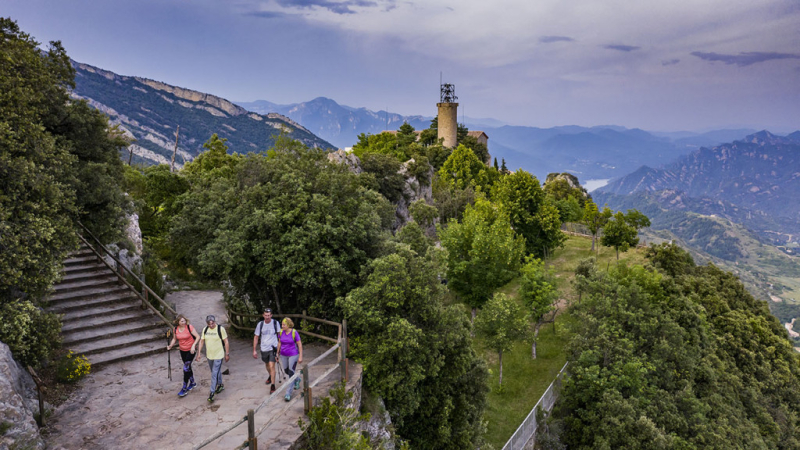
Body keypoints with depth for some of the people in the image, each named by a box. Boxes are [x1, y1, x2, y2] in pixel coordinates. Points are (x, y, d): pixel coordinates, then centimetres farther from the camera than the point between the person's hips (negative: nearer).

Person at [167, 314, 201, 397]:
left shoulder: (189, 327, -17)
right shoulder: (176, 329, -3)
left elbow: (198, 337, -15)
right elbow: (174, 339, 12)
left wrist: (193, 346, -25)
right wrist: (170, 346, -5)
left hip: (190, 350, -5)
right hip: (182, 350, 5)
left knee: (186, 368, -9)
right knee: (188, 367, 18)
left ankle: (184, 389, 0)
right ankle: (192, 383, 38)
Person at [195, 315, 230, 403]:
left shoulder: (220, 329, -14)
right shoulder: (205, 329, 1)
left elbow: (226, 342, -9)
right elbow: (202, 341, 8)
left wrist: (227, 354, -8)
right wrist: (199, 353, 4)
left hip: (218, 355, -5)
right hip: (209, 355, 5)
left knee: (214, 374, -7)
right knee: (217, 371, 20)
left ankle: (212, 393, -2)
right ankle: (220, 385, 40)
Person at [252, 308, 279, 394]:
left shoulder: (275, 323, -8)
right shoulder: (260, 324, -4)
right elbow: (256, 337, 4)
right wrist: (254, 350, 3)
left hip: (273, 348, -3)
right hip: (264, 349, 3)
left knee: (271, 366, -13)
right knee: (267, 365, 22)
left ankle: (273, 386, -5)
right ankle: (270, 376, 51)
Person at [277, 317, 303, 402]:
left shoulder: (294, 332, -17)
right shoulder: (281, 332, -4)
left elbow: (300, 345, -12)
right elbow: (279, 343, 9)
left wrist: (300, 357, -14)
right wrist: (277, 353, 12)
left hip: (293, 355, -5)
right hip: (284, 355, 6)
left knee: (291, 373, -8)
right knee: (286, 371, 18)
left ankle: (288, 393, -1)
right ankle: (297, 379, 47)